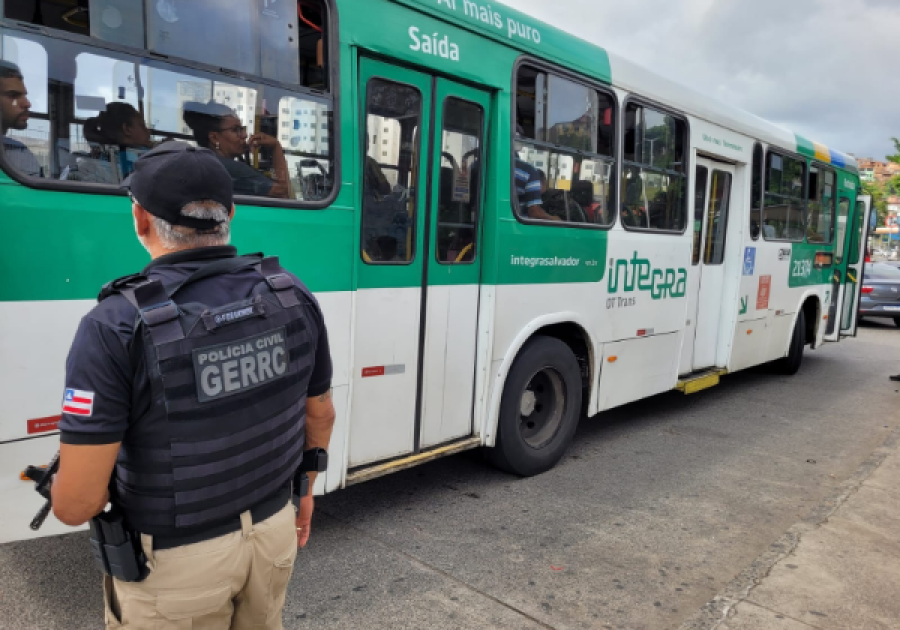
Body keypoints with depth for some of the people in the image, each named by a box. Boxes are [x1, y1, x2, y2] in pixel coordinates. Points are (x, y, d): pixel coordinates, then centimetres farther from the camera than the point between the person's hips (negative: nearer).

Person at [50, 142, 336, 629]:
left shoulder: (117, 326, -25)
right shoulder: (293, 296, -11)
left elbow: (77, 502, -22)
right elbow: (321, 415, 2)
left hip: (177, 559, -3)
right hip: (273, 532, 4)